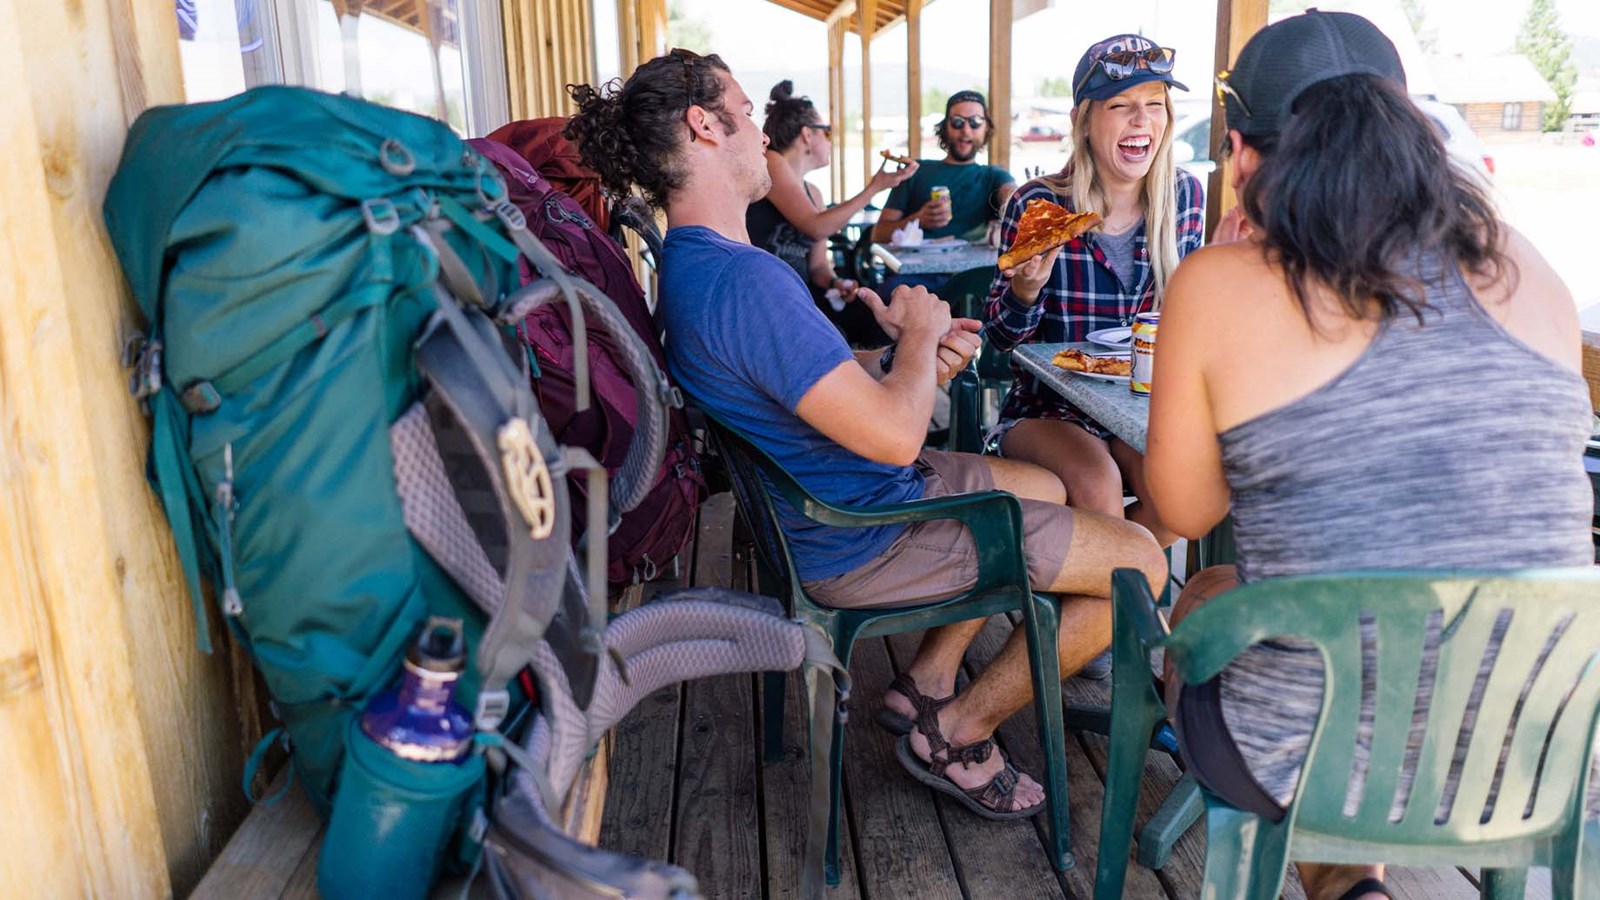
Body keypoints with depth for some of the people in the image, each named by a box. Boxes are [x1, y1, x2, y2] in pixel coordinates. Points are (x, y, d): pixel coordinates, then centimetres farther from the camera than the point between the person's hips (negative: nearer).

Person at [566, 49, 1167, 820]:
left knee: (1044, 487, 28)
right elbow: (894, 434, -29)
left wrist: (911, 354, -1)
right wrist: (920, 334, -11)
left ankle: (925, 683, 26)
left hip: (838, 498, 10)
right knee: (1139, 562, -2)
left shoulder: (689, 261, 6)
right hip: (863, 542, -10)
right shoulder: (742, 279, -29)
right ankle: (958, 734, 11)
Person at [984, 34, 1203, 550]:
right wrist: (1025, 291, -26)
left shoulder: (1184, 195, 0)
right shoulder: (1037, 207, -11)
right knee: (1096, 481, -31)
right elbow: (1001, 338, -4)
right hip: (1047, 407, -3)